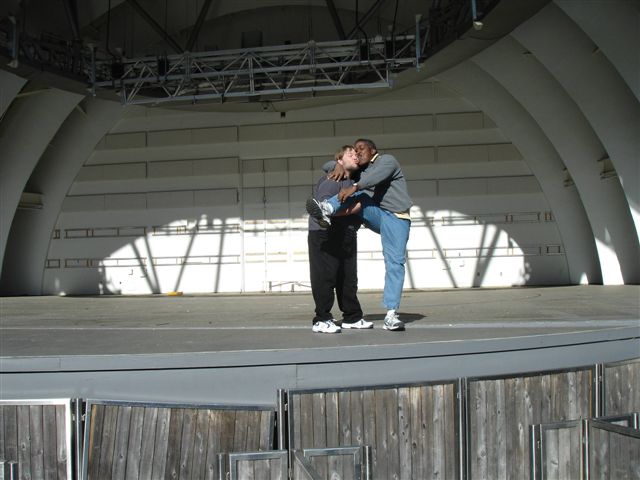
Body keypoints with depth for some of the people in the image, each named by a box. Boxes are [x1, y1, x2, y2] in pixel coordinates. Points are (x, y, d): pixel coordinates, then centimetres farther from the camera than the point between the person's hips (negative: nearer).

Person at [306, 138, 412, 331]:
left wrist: (354, 187, -35)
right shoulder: (360, 170, 19)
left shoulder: (387, 160, 0)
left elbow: (376, 176, -20)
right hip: (374, 215, 5)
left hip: (395, 218, -5)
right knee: (357, 195, -18)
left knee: (395, 263, -14)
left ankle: (391, 315, -16)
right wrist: (340, 165, 2)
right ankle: (326, 210, -45)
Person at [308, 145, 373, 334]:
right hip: (325, 235, -9)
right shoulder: (331, 180, -12)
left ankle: (352, 317, 22)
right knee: (325, 278, -4)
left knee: (349, 279, 12)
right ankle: (322, 320, 3)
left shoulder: (354, 181, 15)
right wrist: (351, 209, -17)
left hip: (347, 237, 9)